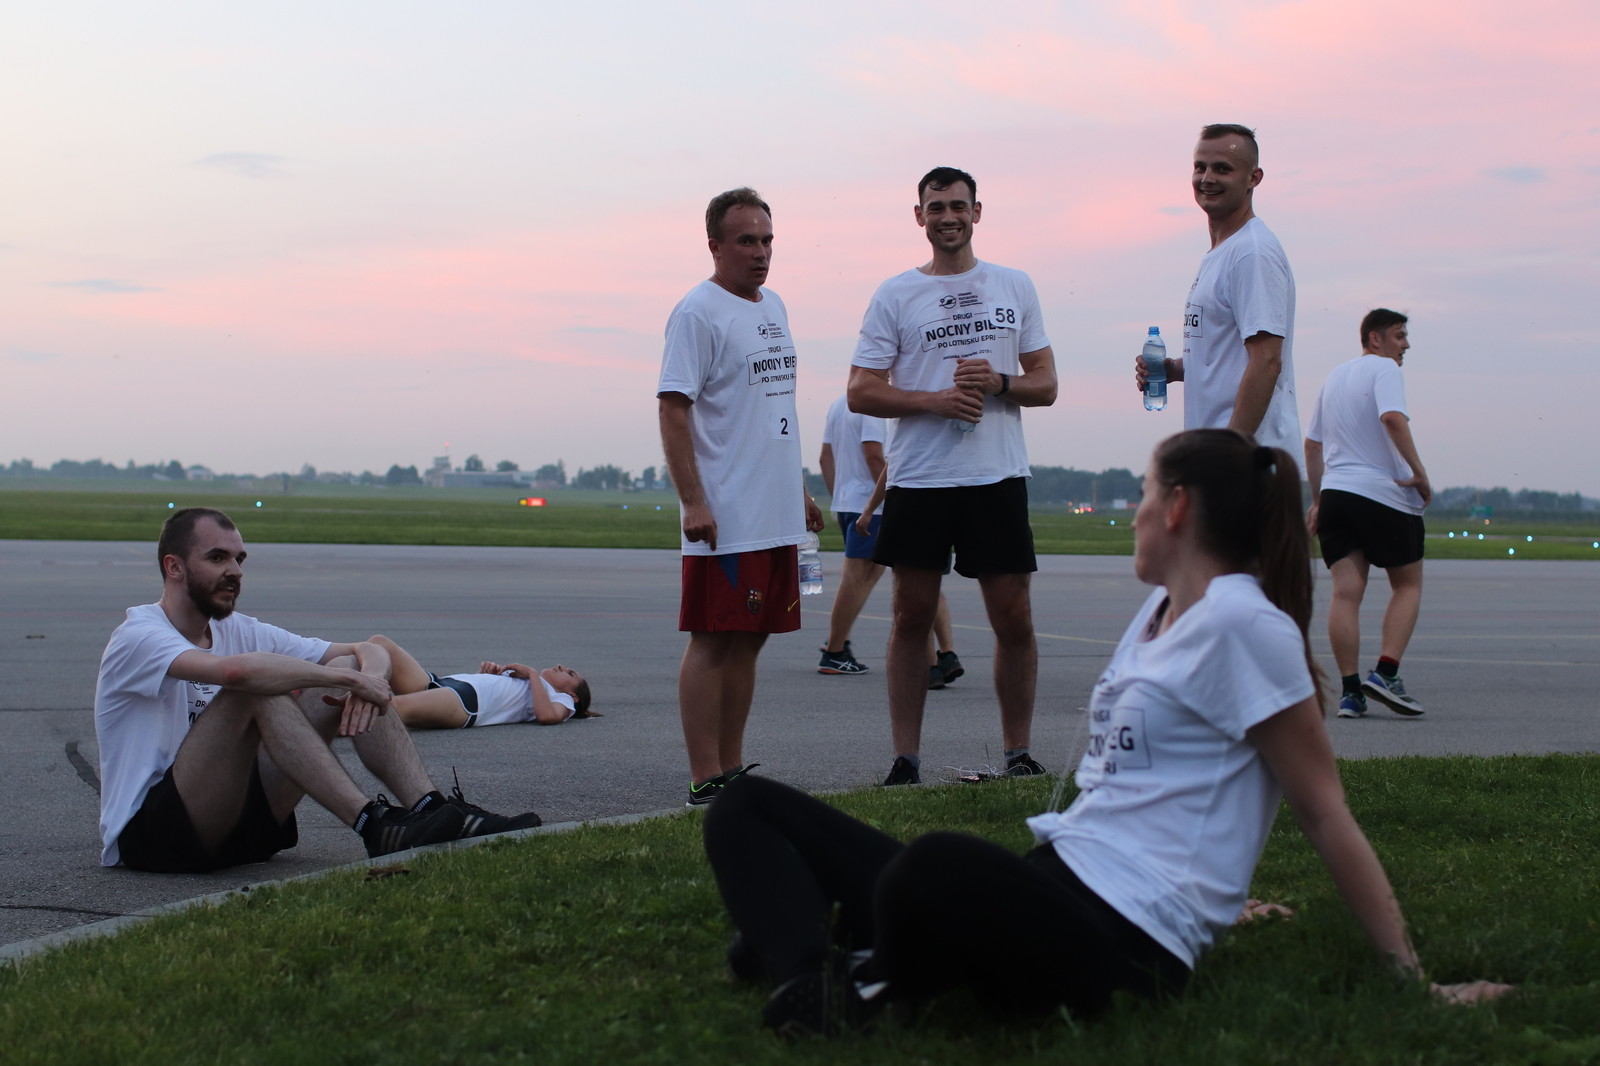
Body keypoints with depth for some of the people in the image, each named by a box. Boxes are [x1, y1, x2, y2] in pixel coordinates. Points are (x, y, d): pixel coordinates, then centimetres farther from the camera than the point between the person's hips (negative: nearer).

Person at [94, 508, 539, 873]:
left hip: (237, 818, 7)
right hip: (144, 835, -7)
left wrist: (369, 672, -19)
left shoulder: (239, 631, 11)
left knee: (351, 668, -7)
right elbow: (235, 670, -35)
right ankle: (374, 825, -37)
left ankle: (430, 809, -23)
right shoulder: (138, 638, -12)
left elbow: (367, 651, 6)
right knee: (255, 691, -31)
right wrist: (351, 678, -29)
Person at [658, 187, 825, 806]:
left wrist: (799, 490, 24)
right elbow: (673, 409, -15)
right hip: (725, 519, -8)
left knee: (749, 640, 11)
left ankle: (732, 770, 18)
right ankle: (705, 781, -3)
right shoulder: (698, 313, -9)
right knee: (714, 642, -6)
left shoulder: (773, 307, 17)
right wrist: (693, 501, -22)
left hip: (778, 518, 8)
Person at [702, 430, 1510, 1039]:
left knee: (935, 870, -45)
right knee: (747, 808, 1)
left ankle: (876, 985, -12)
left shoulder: (1238, 624, -8)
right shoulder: (1162, 609, 19)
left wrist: (1411, 978, -5)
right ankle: (809, 993, -27)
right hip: (1055, 884, 10)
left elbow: (1325, 814, -7)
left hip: (1121, 945, -10)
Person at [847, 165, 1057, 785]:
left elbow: (1046, 386, 10)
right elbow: (861, 392, 0)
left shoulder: (1015, 287, 11)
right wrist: (936, 400, -13)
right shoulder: (895, 295, 6)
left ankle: (1018, 753, 13)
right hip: (918, 478, -1)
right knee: (912, 618, 2)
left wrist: (998, 382, -11)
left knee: (1014, 619, 1)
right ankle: (906, 759, 9)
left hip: (998, 477, 1)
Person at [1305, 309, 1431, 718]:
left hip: (1335, 495, 6)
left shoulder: (1334, 376, 20)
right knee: (1408, 585, 7)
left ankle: (1350, 691, -5)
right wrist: (1419, 473, -19)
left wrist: (1317, 500, 27)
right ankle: (1385, 673, -7)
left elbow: (1312, 444, 23)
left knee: (1346, 591, 1)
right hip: (1385, 496, -6)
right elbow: (1392, 418, -23)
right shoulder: (1384, 368, -5)